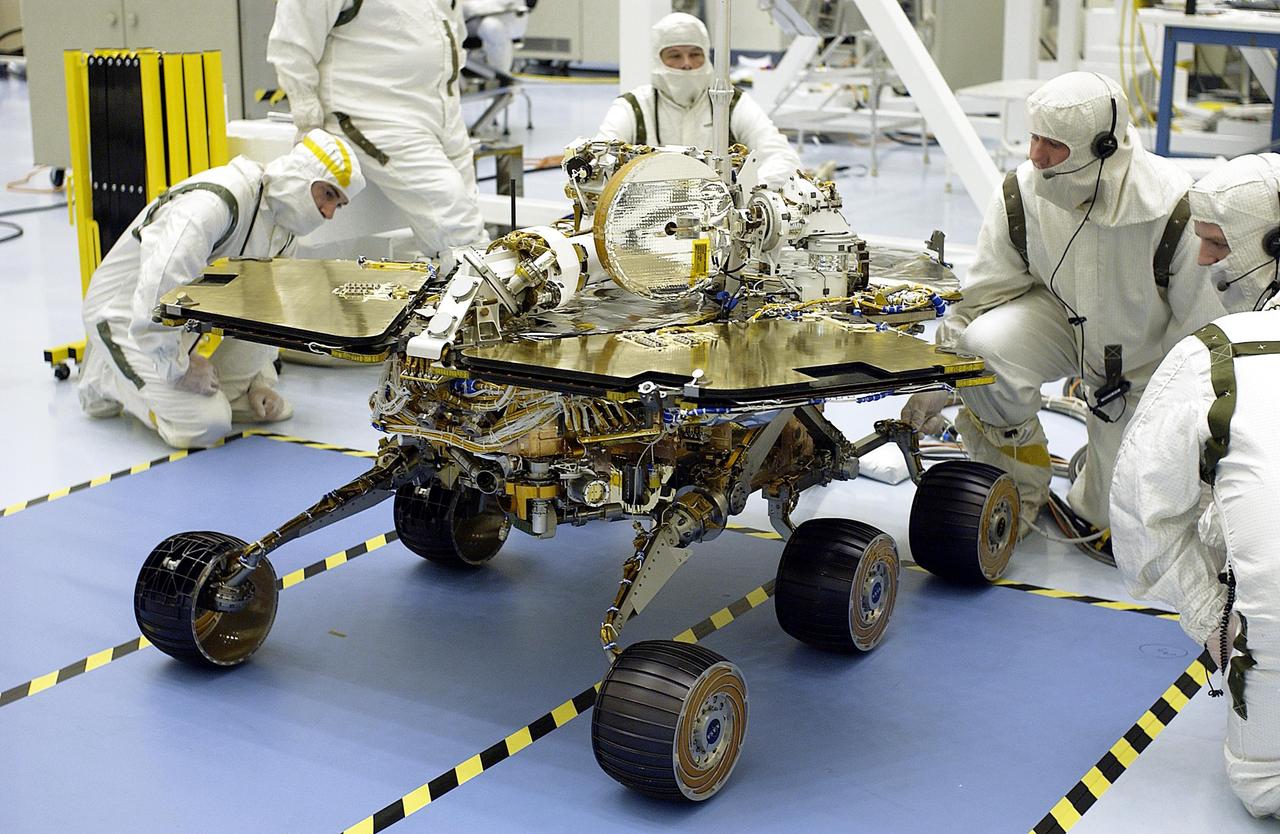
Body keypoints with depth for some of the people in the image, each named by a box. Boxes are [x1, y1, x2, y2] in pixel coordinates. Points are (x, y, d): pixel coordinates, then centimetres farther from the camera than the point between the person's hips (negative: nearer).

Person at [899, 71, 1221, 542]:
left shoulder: (1174, 210, -29)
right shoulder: (1021, 195, -21)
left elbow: (1206, 331, -16)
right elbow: (982, 294, -8)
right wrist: (935, 383, -11)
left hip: (1148, 363, -2)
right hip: (1062, 322, 2)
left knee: (1116, 518, -5)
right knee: (984, 344, -32)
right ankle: (1020, 480, -4)